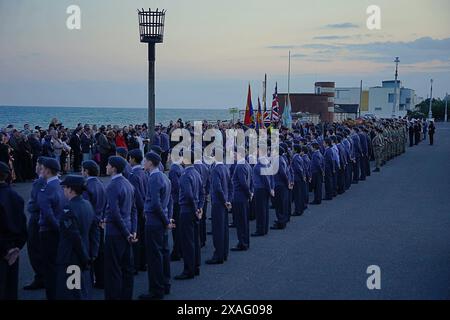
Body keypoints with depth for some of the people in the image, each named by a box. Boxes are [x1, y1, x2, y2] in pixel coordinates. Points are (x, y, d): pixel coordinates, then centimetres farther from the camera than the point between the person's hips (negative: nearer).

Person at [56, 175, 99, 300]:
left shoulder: (69, 209, -20)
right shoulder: (88, 205, 4)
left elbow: (75, 237, -20)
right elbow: (95, 232, 7)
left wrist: (86, 258, -11)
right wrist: (92, 255, 8)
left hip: (70, 260, -8)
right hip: (83, 260, 8)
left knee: (71, 295, 1)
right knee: (84, 292, 18)